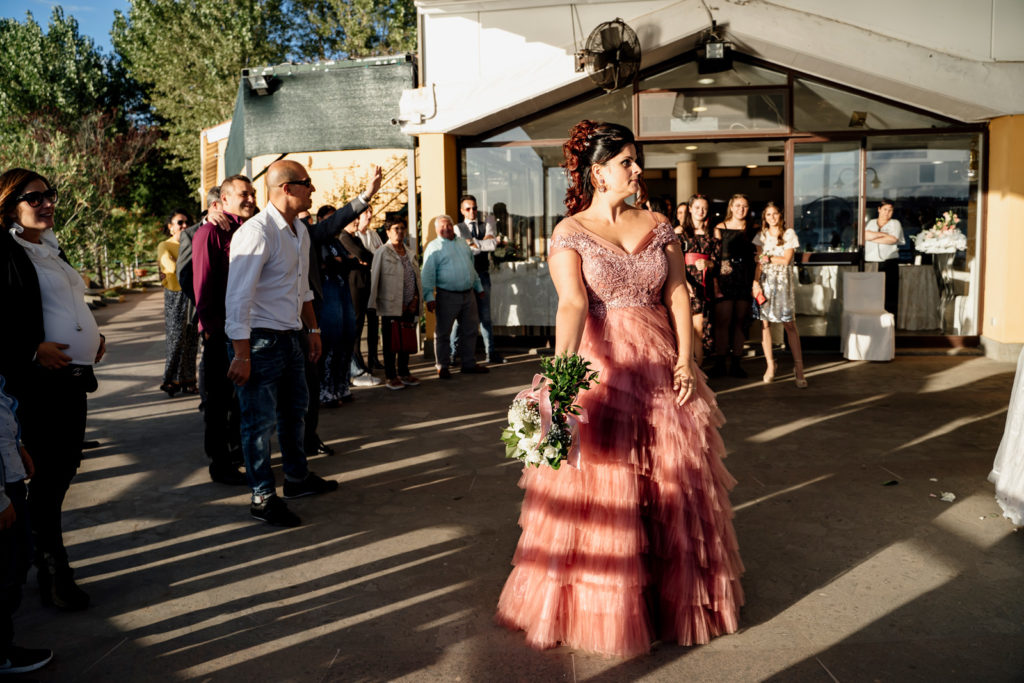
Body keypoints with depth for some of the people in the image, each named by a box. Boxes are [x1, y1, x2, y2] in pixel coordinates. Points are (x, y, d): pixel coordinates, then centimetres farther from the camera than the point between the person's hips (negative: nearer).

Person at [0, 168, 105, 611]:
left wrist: (93, 336, 14)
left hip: (74, 376, 9)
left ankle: (43, 537, 34)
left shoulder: (50, 249, 17)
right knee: (50, 471, -1)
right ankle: (51, 567, 11)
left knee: (65, 464, 16)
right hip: (39, 379, -9)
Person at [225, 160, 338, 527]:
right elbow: (238, 298, -21)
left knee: (295, 410, 20)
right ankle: (263, 497, 14)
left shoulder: (300, 230, 10)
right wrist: (241, 355, -23)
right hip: (260, 340, -9)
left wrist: (313, 328, 20)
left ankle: (297, 478, 37)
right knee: (260, 420, 1)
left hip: (290, 337, 9)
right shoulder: (256, 232, -19)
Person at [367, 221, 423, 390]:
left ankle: (404, 372, 24)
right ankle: (391, 376, 9)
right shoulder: (382, 253, -4)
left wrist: (415, 299, 5)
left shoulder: (409, 252, 13)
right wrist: (373, 304, -10)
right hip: (390, 306, -5)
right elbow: (374, 279, -6)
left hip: (409, 306, 6)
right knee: (391, 342, 1)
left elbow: (416, 277, 16)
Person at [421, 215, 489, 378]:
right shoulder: (434, 247, -4)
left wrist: (478, 287, 25)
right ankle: (442, 367, 10)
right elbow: (428, 274, -10)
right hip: (447, 296, -6)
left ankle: (469, 364, 20)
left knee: (470, 331, 10)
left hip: (468, 294, 6)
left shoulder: (462, 243, 16)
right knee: (443, 333, 0)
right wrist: (429, 297, -17)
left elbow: (472, 267, 25)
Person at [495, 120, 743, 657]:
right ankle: (597, 609, 21)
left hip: (660, 368, 4)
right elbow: (572, 303, -17)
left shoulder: (657, 226, 9)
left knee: (673, 486, 11)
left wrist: (685, 360, -7)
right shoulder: (569, 232, -3)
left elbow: (678, 293, 4)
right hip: (598, 368, -4)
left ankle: (676, 597, 30)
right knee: (599, 491, 2)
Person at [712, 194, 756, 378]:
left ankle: (736, 363, 9)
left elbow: (754, 258, 14)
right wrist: (715, 285, -15)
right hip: (725, 279, -3)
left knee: (740, 322, 4)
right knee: (723, 321, -7)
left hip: (745, 280, 3)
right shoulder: (720, 228, 3)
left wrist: (755, 280, 2)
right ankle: (720, 363, 0)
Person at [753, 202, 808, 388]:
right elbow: (758, 262, 4)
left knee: (789, 324, -8)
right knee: (764, 323, -2)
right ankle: (770, 365, 8)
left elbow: (786, 259, -3)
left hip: (783, 281, -2)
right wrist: (755, 283, -6)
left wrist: (767, 257, -1)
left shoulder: (789, 234, 4)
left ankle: (799, 368, -6)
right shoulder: (761, 236, 11)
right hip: (765, 281, 2)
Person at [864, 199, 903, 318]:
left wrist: (873, 237, -2)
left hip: (889, 262, -1)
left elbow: (893, 239, -6)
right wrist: (883, 234, -7)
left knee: (890, 292, -6)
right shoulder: (871, 222, 17)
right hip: (871, 261, 2)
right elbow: (865, 235, -2)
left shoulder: (895, 223, 11)